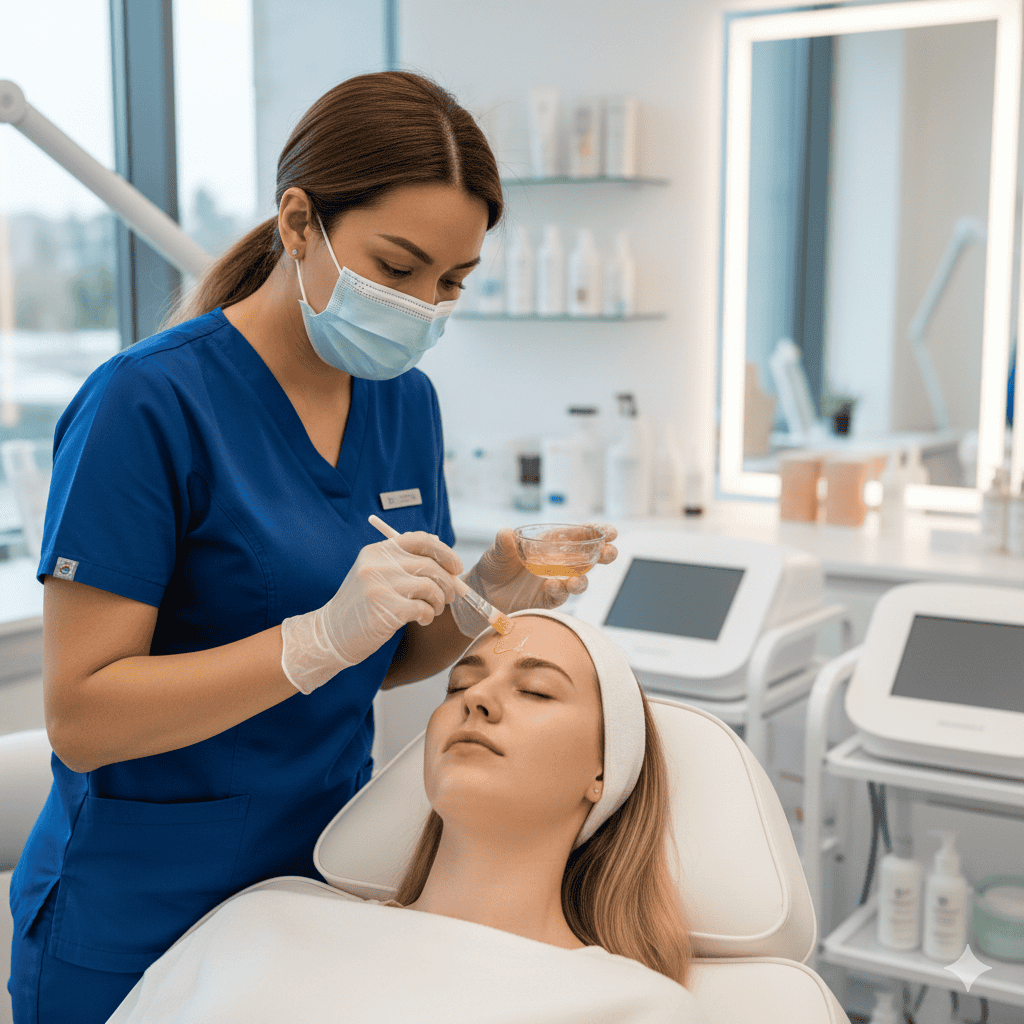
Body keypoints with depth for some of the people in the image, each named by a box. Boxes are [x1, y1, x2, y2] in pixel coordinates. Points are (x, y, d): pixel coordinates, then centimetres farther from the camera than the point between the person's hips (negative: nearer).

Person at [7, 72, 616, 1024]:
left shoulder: (405, 402, 1)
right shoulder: (150, 401, -19)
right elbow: (80, 717, -20)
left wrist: (484, 597, -11)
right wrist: (322, 636, -30)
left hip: (328, 874, 6)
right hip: (140, 919, -5)